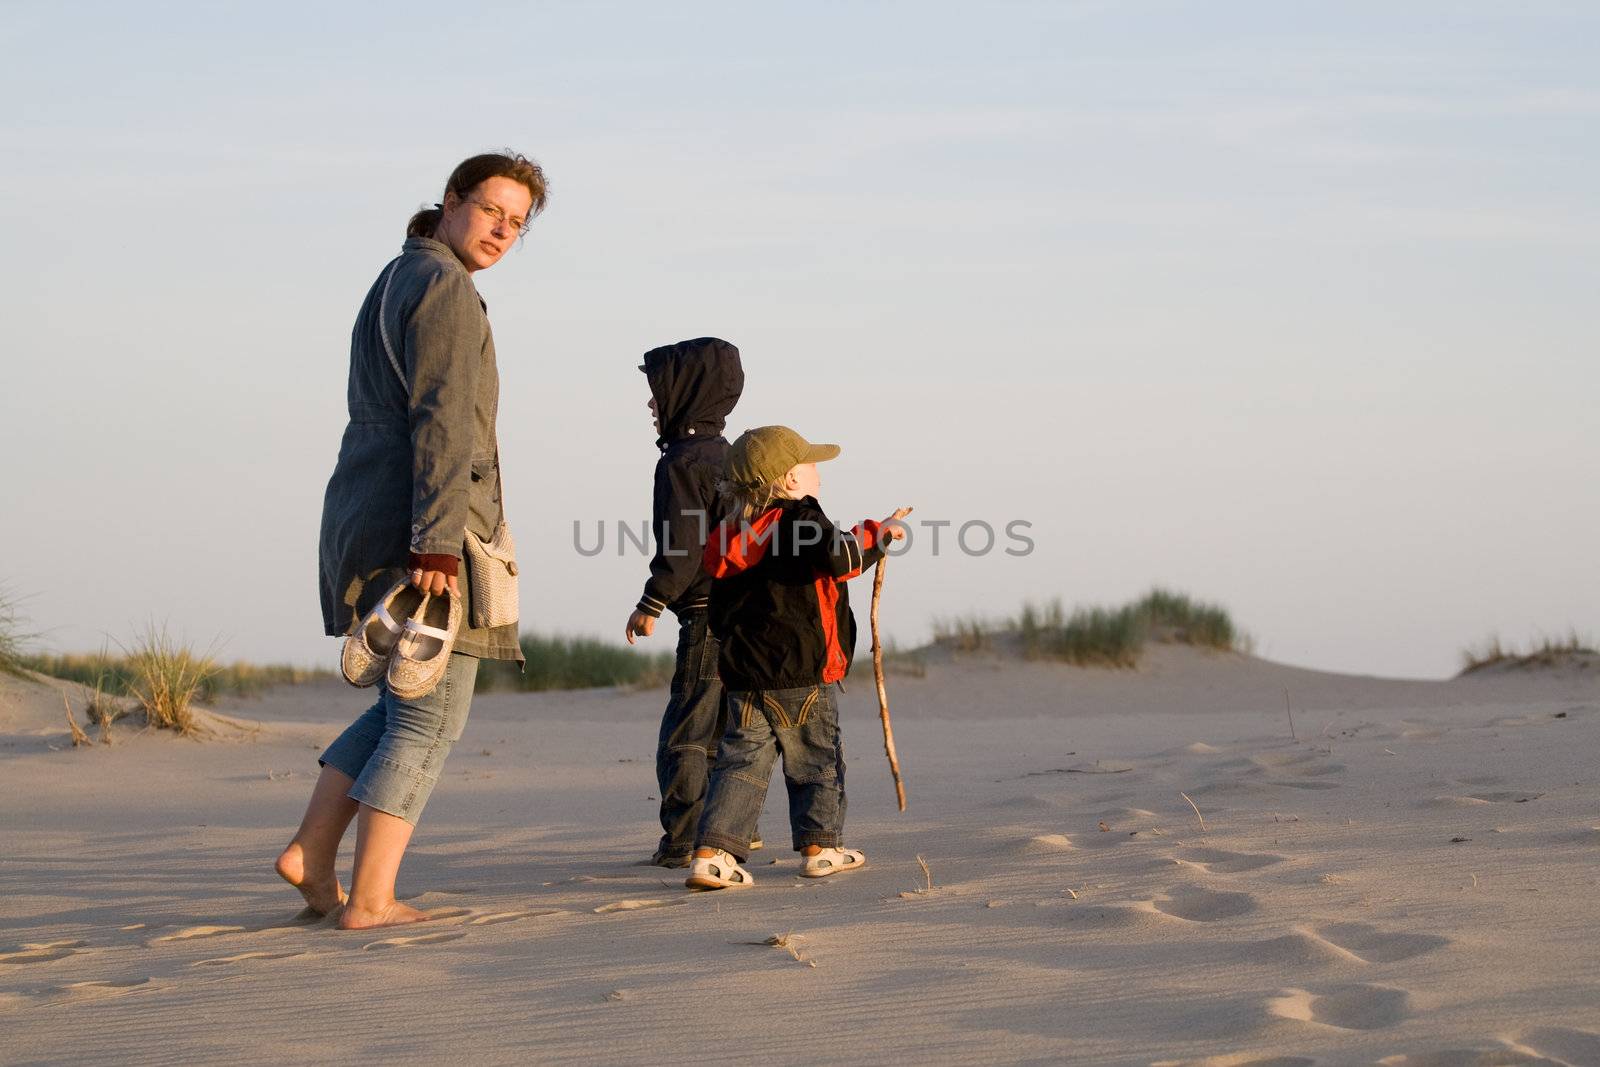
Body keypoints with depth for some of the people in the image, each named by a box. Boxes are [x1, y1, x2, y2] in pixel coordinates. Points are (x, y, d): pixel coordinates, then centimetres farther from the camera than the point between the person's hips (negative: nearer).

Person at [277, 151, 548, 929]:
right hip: (423, 533, -9)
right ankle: (369, 900, -4)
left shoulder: (395, 283, 20)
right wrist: (438, 544, -26)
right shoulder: (445, 287, -11)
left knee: (403, 705, 19)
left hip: (366, 521, 9)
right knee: (430, 720, -3)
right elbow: (442, 422, -20)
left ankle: (311, 852, 12)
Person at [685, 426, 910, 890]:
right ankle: (820, 847, 17)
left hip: (742, 675, 6)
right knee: (818, 760, 11)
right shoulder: (800, 519, -9)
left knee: (742, 762, 4)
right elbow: (836, 556, -26)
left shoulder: (727, 537, 13)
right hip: (800, 674, -6)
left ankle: (713, 851, -8)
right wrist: (881, 532, -15)